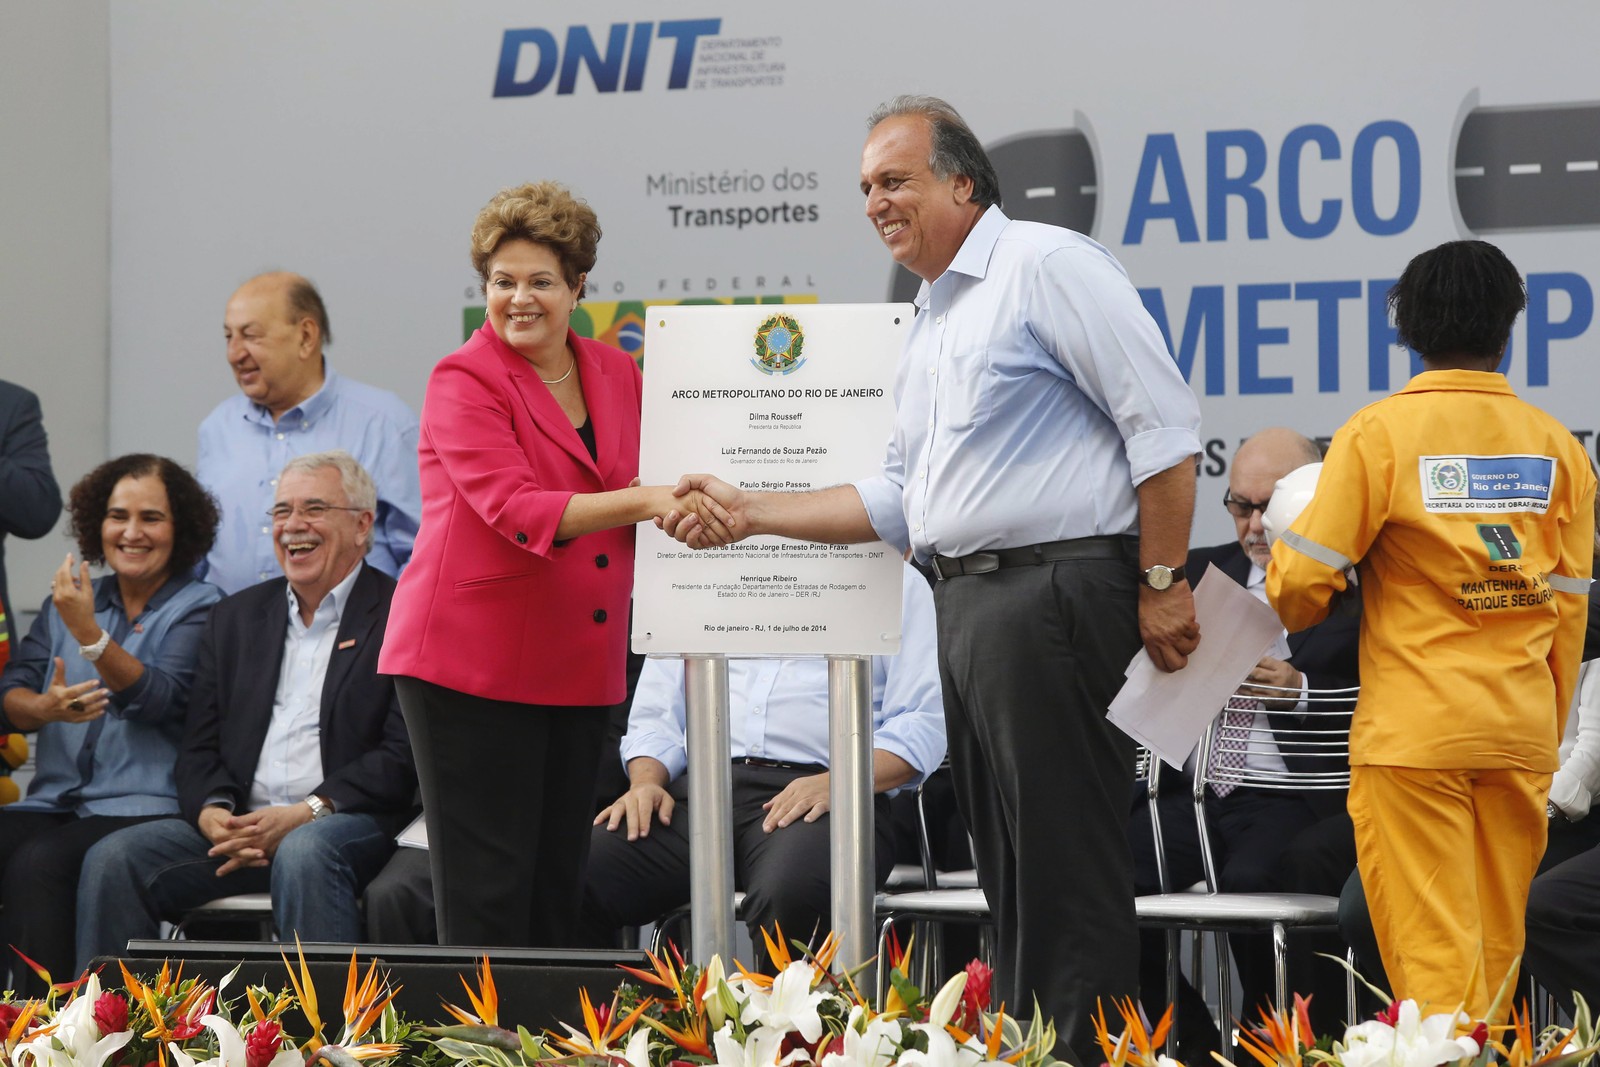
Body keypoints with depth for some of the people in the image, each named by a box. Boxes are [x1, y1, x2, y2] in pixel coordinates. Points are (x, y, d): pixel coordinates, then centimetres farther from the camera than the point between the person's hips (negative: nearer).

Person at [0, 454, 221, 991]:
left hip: (141, 806, -5)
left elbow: (159, 699, -12)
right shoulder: (67, 601, 21)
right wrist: (44, 707, -13)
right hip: (53, 801, 5)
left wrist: (89, 634, -25)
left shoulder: (198, 606, 5)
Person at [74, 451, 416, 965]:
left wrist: (308, 812, -18)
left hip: (349, 823, -5)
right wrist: (211, 812, -7)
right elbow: (199, 746, 17)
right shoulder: (237, 617, 21)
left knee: (304, 852, -38)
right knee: (112, 859, -18)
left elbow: (404, 755, -6)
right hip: (238, 824, 5)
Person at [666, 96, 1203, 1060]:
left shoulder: (1045, 265, -6)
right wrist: (751, 512, 16)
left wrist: (1163, 583, -15)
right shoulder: (932, 322, 21)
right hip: (969, 603, 9)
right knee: (1006, 862, 11)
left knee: (1067, 862, -8)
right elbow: (898, 503, 24)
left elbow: (1165, 425, -12)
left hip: (1056, 588, -9)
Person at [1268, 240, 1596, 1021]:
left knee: (1433, 952, -5)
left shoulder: (1381, 431, -5)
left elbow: (1303, 577, -7)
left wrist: (1295, 614, 17)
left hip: (1414, 734, -4)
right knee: (1496, 948, 11)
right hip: (1523, 734, 4)